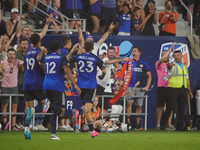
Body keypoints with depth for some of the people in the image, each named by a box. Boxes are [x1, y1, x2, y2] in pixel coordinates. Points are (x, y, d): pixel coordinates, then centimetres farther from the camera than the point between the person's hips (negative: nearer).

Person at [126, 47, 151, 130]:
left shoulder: (144, 63, 9)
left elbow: (149, 76, 13)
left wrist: (147, 86, 2)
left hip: (140, 88, 1)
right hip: (130, 86, -1)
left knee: (139, 106, 2)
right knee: (129, 103, -17)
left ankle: (137, 123, 10)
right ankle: (128, 121, -16)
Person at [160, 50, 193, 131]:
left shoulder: (185, 66, 19)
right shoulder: (173, 65, -1)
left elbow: (187, 79, 23)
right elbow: (169, 67, -26)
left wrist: (189, 90, 18)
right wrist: (170, 65, -51)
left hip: (183, 89, 6)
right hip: (173, 88, -6)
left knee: (181, 108, 4)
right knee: (170, 107, -8)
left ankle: (180, 126, 8)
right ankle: (163, 124, -1)